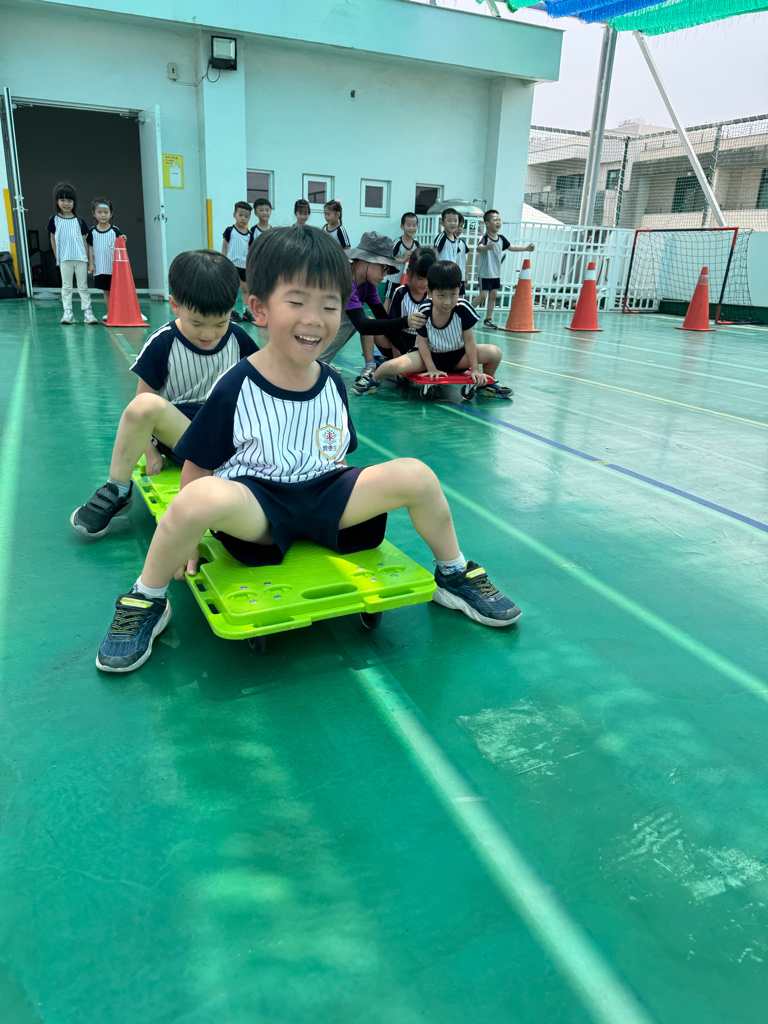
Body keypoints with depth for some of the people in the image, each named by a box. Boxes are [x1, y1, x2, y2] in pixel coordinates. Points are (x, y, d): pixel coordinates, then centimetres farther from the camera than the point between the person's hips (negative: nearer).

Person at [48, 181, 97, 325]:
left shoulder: (79, 221, 7)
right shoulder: (55, 220, 6)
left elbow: (84, 241, 8)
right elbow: (53, 240, 11)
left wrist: (88, 260, 5)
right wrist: (57, 258, 6)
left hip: (81, 258, 0)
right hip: (64, 259, 0)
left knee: (83, 286, 3)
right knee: (66, 286, 2)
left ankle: (87, 311, 6)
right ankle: (68, 313, 3)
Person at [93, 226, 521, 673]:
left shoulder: (333, 383, 4)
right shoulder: (235, 389, -10)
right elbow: (197, 469, -3)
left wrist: (355, 504, 10)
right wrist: (187, 534, -7)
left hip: (325, 494, 4)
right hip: (256, 504, -4)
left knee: (415, 474, -16)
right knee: (203, 497, -39)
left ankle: (454, 575, 11)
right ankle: (146, 602, -9)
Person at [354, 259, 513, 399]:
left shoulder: (463, 308, -18)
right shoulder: (424, 311, -19)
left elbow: (468, 339, -10)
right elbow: (422, 341, -9)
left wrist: (475, 370, -9)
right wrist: (431, 368, -15)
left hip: (458, 356, 2)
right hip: (431, 355, -2)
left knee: (495, 352, -19)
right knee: (396, 365, -29)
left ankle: (487, 382, 15)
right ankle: (373, 377, 9)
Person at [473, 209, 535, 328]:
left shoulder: (501, 239, 5)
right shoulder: (485, 238, -17)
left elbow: (510, 247, 19)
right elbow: (479, 247, -38)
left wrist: (526, 248, 17)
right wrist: (486, 247, -61)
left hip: (496, 274, 7)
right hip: (485, 273, -7)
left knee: (493, 295, 8)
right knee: (483, 295, -10)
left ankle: (488, 319, 16)